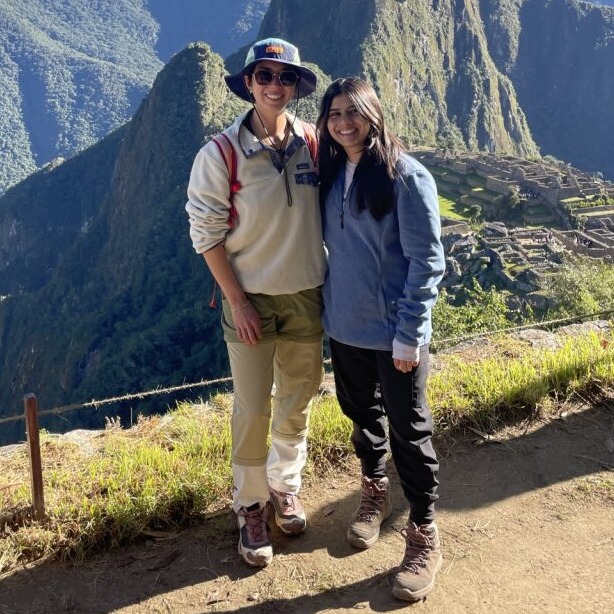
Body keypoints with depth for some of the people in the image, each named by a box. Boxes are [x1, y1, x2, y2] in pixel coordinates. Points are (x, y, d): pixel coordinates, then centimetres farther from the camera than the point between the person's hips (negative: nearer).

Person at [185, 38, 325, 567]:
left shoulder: (312, 142, -3)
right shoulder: (222, 153, -12)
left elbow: (327, 214, 9)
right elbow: (207, 233, -9)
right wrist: (238, 302, -11)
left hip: (308, 295, 4)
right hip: (251, 298, -3)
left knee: (297, 403, 15)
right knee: (253, 411, 3)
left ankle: (285, 488, 37)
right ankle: (250, 506, 24)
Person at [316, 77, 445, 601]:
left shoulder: (407, 176, -14)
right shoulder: (330, 174, 4)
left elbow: (427, 262, -15)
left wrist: (409, 334, -17)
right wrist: (327, 310, 9)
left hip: (394, 333, -5)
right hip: (344, 327, 6)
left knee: (409, 432, 5)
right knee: (362, 415, 21)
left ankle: (424, 536, 21)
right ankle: (375, 492, 45)